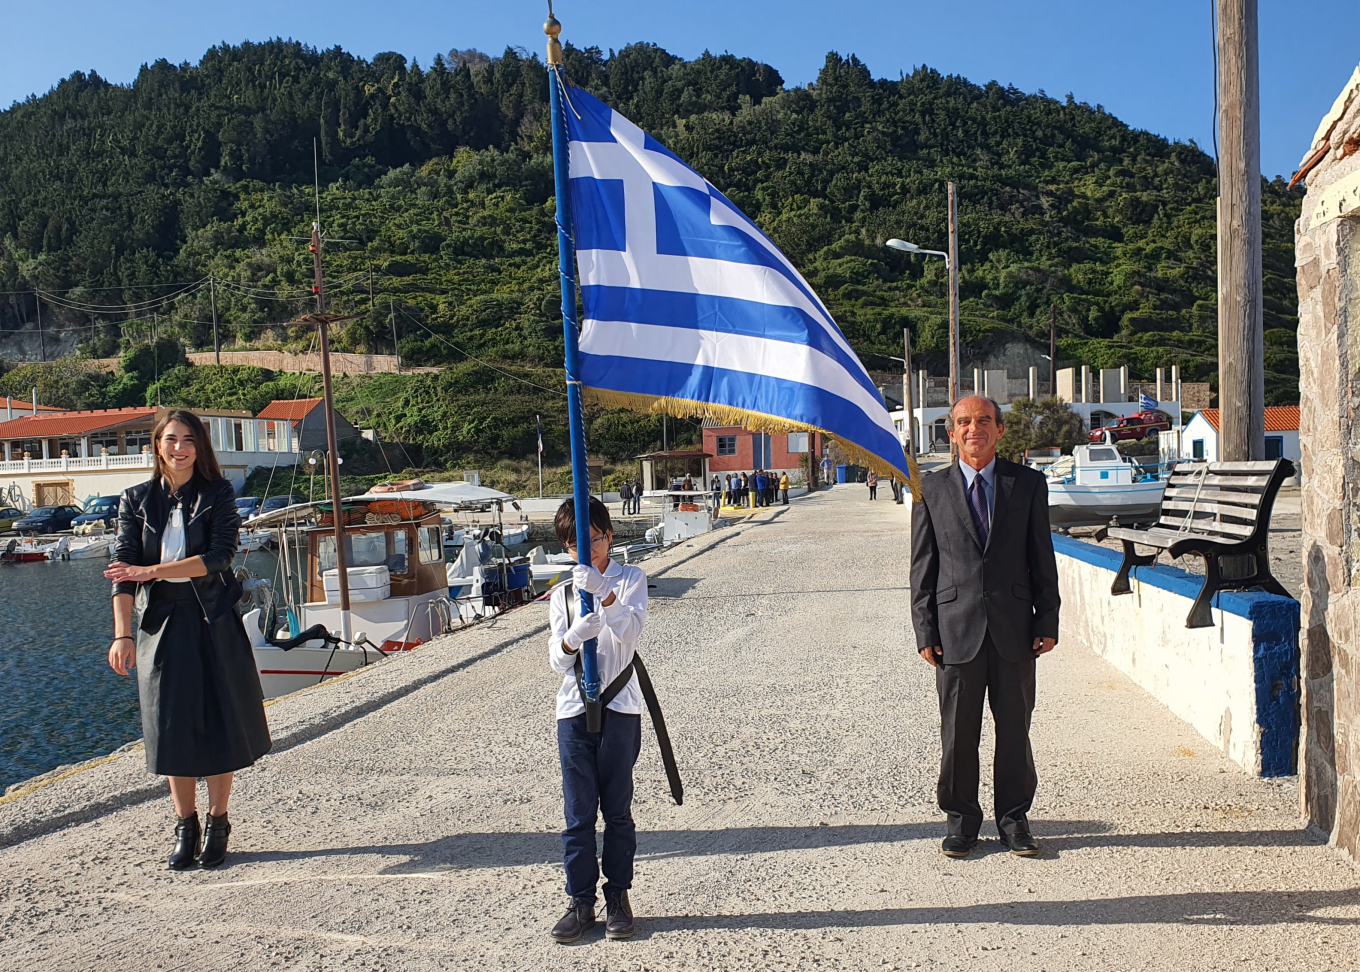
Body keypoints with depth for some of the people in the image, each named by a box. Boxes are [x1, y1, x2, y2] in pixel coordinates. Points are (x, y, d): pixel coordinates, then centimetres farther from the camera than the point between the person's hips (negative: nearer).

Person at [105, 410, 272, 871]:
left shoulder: (218, 495, -1)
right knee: (172, 726, 5)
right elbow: (123, 569, -3)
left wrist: (152, 571, -17)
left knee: (219, 723, 3)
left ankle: (217, 824, 17)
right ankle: (185, 827, 19)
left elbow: (219, 557, -12)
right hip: (162, 625, 2)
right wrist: (122, 634, -12)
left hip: (215, 624, -1)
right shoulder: (137, 500, 4)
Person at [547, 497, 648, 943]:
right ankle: (581, 902, 14)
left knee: (617, 809, 6)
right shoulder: (562, 594, 11)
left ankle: (618, 898, 18)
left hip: (619, 708, -2)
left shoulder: (631, 579, 4)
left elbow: (631, 629, -14)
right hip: (574, 709, 2)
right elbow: (557, 660, 3)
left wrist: (604, 592, -29)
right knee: (578, 813, 4)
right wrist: (573, 637, -20)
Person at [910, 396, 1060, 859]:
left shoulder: (1028, 483, 5)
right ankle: (962, 818, 23)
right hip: (956, 628, -1)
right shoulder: (932, 489, 3)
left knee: (1015, 728, 10)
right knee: (958, 731, 7)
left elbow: (1042, 557, 6)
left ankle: (1013, 817, 26)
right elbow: (923, 566, 3)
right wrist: (925, 631, -2)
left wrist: (1047, 621, 1)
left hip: (1014, 628, 1)